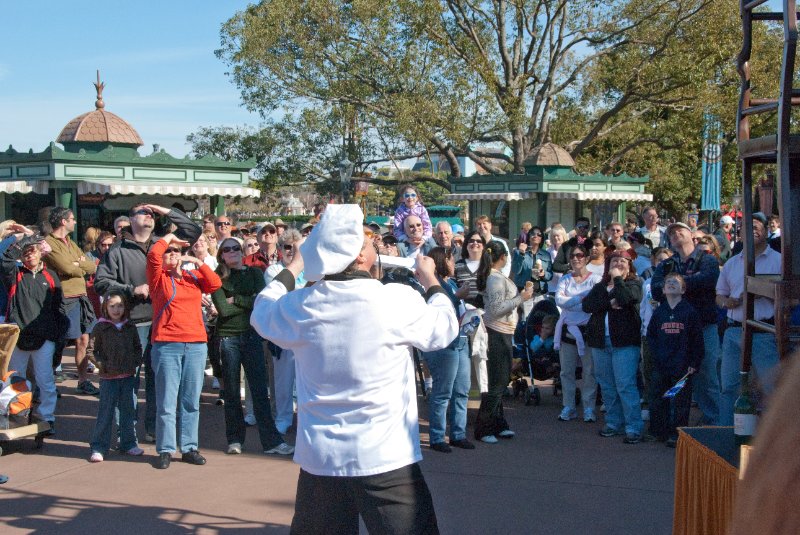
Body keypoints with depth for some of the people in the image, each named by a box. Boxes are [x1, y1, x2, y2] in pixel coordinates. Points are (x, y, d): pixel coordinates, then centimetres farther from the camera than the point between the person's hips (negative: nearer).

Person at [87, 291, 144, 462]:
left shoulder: (130, 328, 7)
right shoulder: (100, 328, -3)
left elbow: (138, 347, 17)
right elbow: (90, 350, -2)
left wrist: (136, 362, 1)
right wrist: (102, 364, -10)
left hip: (128, 376, 4)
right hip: (108, 377, -4)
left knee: (128, 410, 10)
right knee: (105, 412, -2)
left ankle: (128, 443, 20)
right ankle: (99, 447, 3)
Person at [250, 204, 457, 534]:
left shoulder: (299, 307, -5)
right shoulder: (399, 300, -15)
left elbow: (262, 311, 18)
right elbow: (444, 330, 5)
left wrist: (293, 267, 31)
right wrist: (431, 281, 22)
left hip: (319, 458, 4)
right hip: (386, 458, -4)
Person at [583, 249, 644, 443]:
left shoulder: (634, 284, 3)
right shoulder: (600, 286, 16)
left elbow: (625, 298, -19)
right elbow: (587, 304, -2)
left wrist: (617, 278, -5)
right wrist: (610, 303, -14)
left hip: (624, 342, -5)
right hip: (600, 341, 6)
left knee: (625, 385, -11)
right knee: (607, 386, 10)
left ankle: (634, 427, -9)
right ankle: (614, 423, 20)